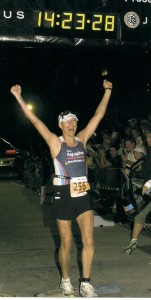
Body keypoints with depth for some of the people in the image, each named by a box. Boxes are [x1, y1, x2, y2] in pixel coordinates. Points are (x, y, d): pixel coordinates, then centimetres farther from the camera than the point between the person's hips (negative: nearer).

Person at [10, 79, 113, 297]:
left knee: (89, 242, -3)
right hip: (64, 195, -3)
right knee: (66, 244, 8)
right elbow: (34, 120, -11)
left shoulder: (82, 139, 7)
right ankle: (65, 280, 28)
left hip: (83, 194, 4)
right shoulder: (56, 142, -4)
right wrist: (19, 98, -15)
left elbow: (99, 115, 10)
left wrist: (107, 91, 11)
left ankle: (86, 285, 7)